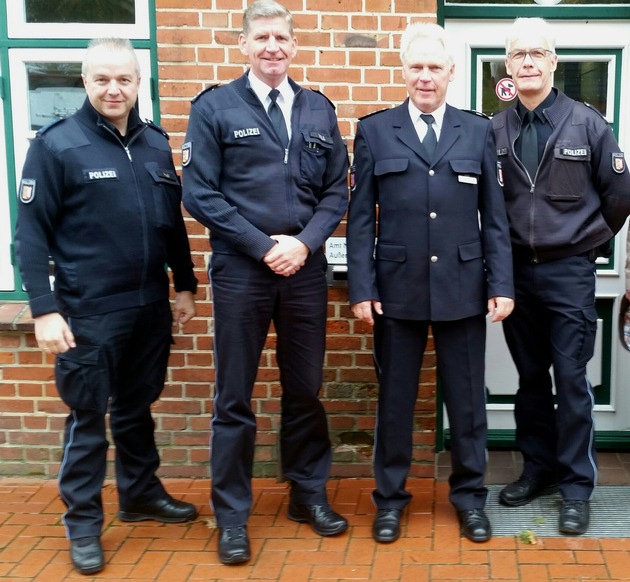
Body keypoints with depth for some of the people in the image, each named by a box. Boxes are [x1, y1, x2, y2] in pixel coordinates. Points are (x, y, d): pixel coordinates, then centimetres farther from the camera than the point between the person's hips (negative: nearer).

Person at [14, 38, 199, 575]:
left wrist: (185, 286, 14)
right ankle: (83, 522, 20)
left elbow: (173, 223, 14)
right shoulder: (56, 145, -8)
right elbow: (31, 234, -9)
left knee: (138, 408, 18)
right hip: (89, 311, -4)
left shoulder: (156, 143, 7)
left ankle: (141, 494, 36)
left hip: (151, 307, 5)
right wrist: (44, 309, -14)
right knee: (88, 417, 6)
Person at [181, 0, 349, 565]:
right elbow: (200, 193, -7)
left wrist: (305, 242, -10)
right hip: (241, 270, -3)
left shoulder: (319, 109, 9)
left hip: (306, 269, 3)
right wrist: (263, 245, -13)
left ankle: (310, 494, 30)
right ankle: (232, 515, 18)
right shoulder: (214, 107, -2)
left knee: (306, 390, 13)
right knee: (235, 397, 5)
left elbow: (336, 190, 7)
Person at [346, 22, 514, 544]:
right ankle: (390, 496, 25)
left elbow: (495, 216, 6)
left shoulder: (478, 131, 7)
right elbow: (361, 218, 1)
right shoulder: (374, 131, 4)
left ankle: (470, 494, 27)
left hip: (463, 288, 1)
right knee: (394, 398, 9)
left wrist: (501, 284, -1)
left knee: (466, 397, 10)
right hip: (397, 290, -1)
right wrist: (361, 288, -6)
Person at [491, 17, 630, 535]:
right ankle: (539, 468, 27)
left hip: (569, 271, -3)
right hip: (517, 270, 3)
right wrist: (507, 243, 8)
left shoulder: (587, 123, -5)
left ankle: (576, 486, 11)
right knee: (530, 377, 13)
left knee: (571, 379, 0)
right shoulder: (494, 131, 0)